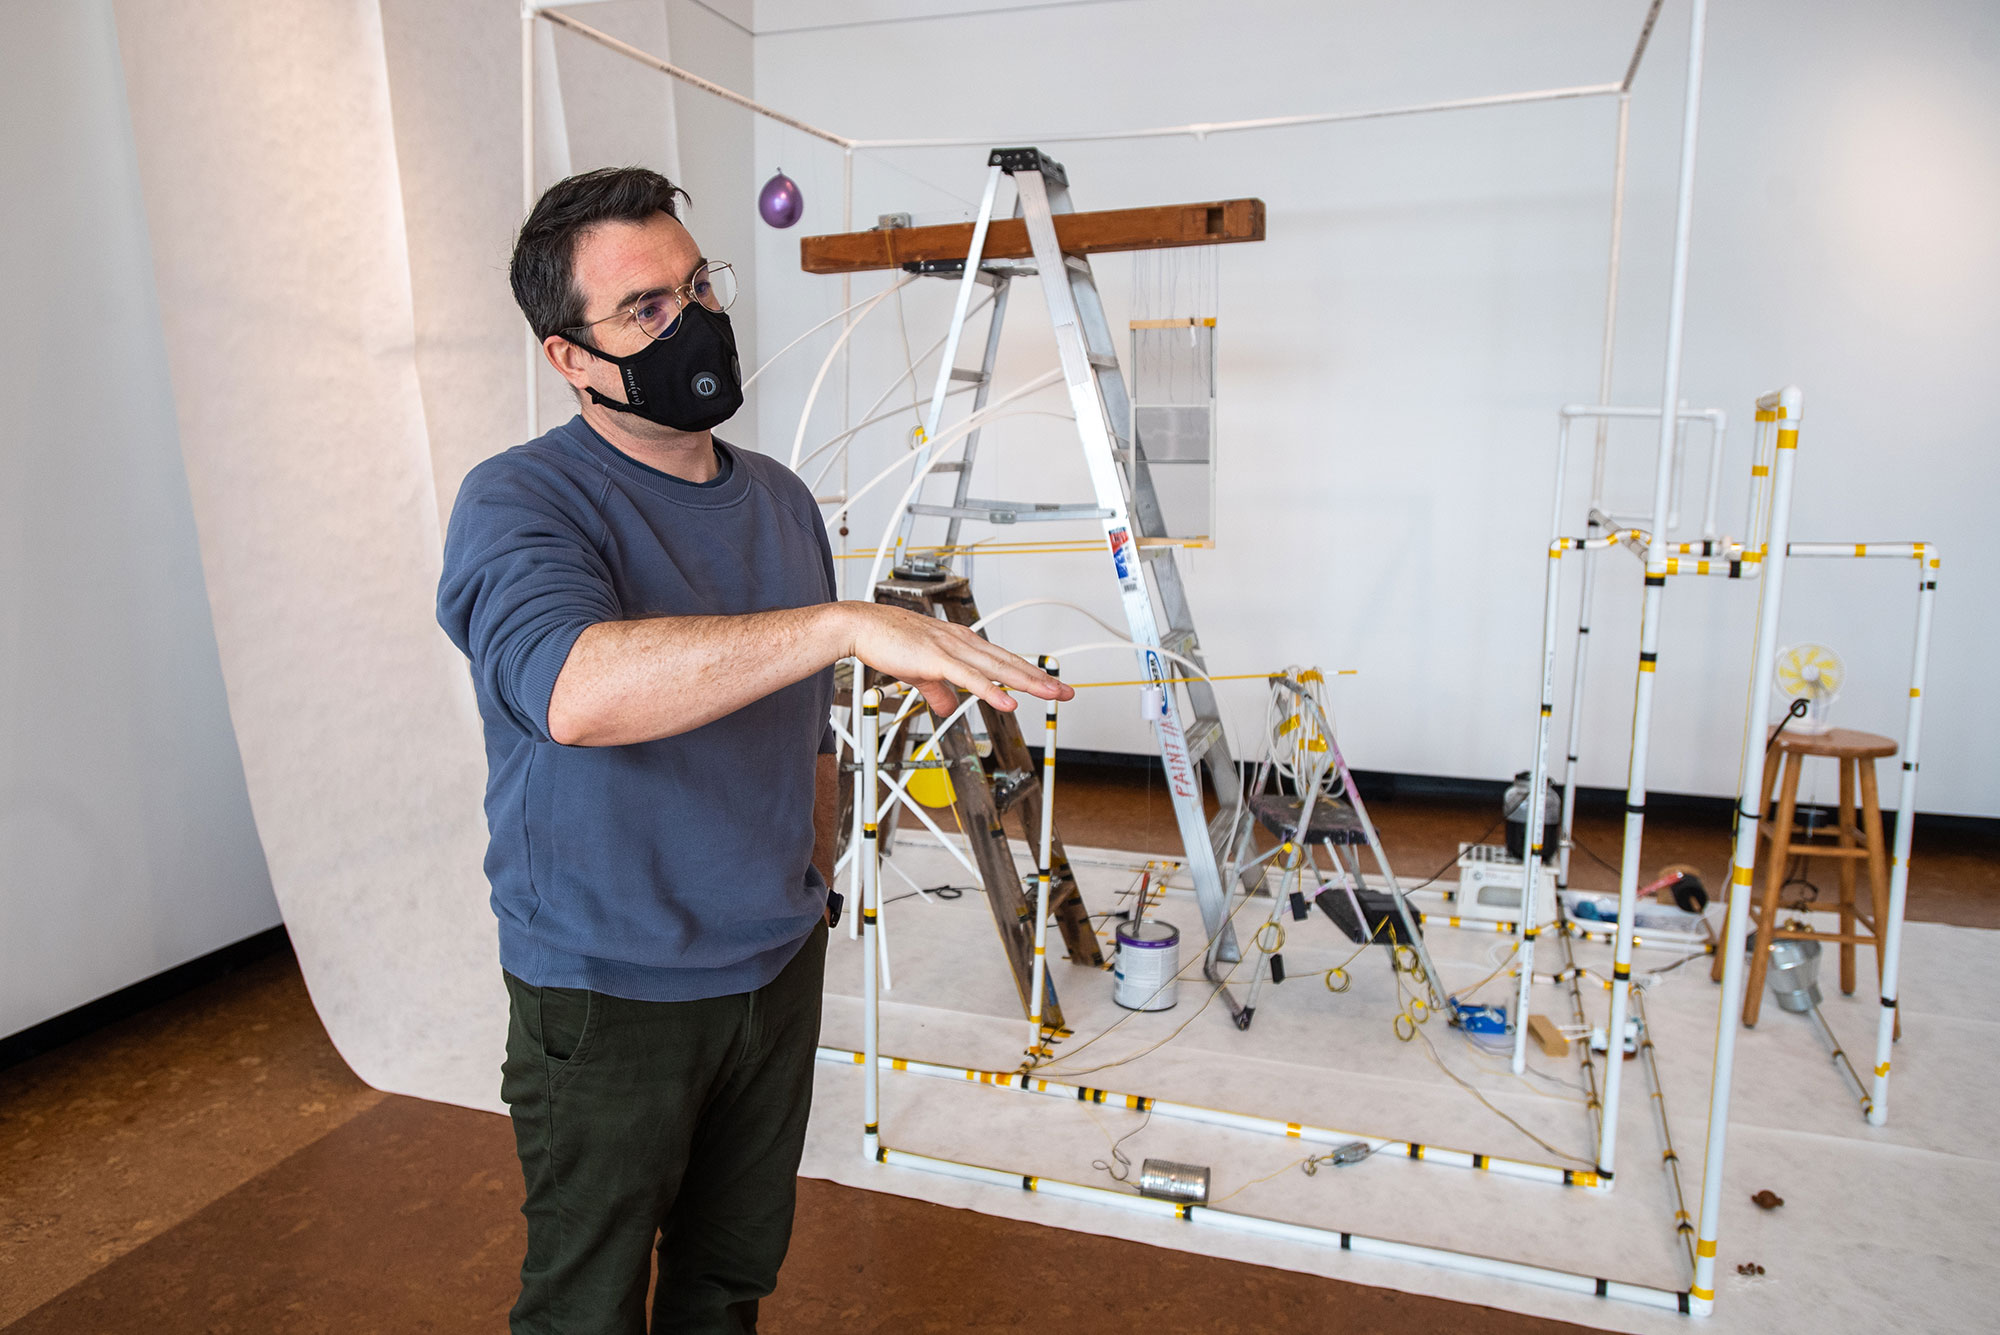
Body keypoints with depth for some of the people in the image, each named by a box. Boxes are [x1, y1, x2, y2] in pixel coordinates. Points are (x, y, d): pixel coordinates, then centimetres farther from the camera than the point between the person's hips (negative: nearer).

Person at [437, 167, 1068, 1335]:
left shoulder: (781, 498, 5)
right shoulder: (521, 500, -16)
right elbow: (574, 688, -39)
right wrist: (847, 623, -42)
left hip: (779, 968, 6)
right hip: (610, 994, -5)